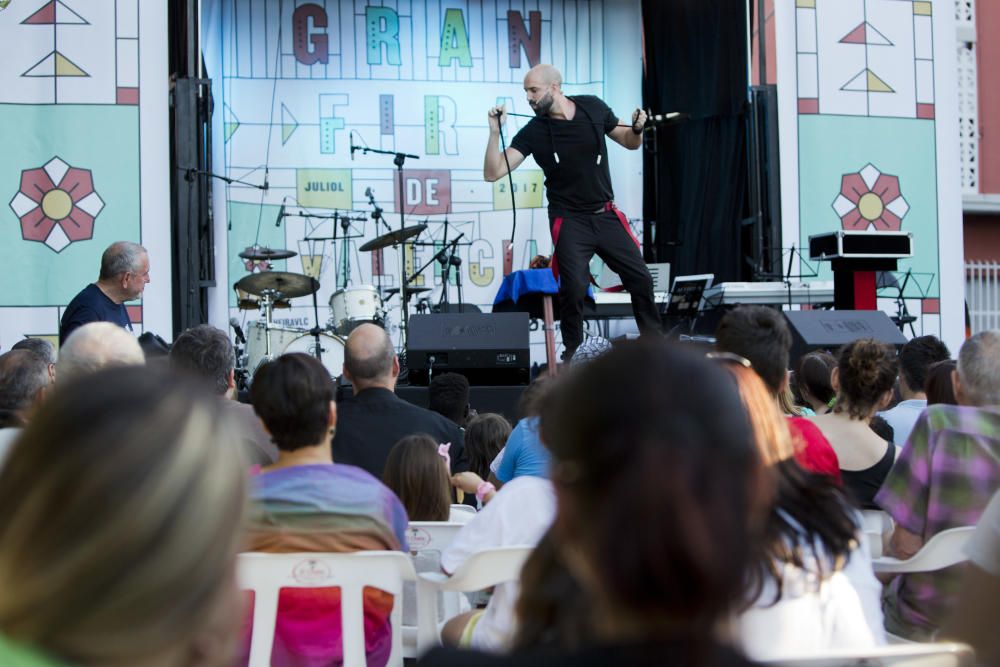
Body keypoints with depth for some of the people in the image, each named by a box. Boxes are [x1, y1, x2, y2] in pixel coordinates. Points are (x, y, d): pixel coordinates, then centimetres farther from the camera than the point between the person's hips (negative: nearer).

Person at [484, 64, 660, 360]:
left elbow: (630, 143, 9)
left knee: (640, 278, 2)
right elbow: (493, 173, -16)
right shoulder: (533, 132, -11)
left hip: (606, 215, 3)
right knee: (574, 288, -13)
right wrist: (495, 131, -26)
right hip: (570, 222, -3)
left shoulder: (593, 108, -4)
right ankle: (573, 353, 6)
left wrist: (637, 128, -13)